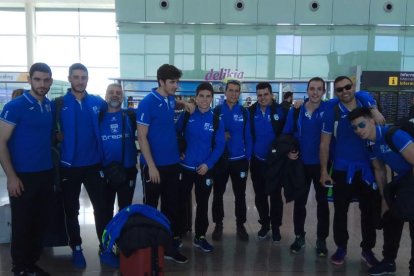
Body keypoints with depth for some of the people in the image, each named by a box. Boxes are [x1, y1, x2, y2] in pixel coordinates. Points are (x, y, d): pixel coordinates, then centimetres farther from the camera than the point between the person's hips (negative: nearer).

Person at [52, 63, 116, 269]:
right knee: (71, 210, 10)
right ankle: (76, 249, 26)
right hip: (69, 165, -1)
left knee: (101, 207, 3)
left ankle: (105, 249, 16)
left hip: (94, 164, 1)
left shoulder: (98, 102, 1)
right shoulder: (58, 104, -4)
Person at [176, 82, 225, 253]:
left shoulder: (216, 120, -1)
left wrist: (208, 164, -14)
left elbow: (219, 146, -4)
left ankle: (200, 237, 26)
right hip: (185, 167, -1)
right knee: (181, 202, 8)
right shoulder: (186, 116, -2)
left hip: (205, 169, 1)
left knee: (202, 204, 11)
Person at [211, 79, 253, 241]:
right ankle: (218, 225, 23)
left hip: (239, 159, 1)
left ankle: (240, 225, 24)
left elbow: (248, 137, 2)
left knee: (240, 195, 9)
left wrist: (248, 158, -1)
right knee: (218, 194, 8)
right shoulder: (216, 111, -2)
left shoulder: (244, 112, 0)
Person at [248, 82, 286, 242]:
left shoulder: (280, 110, -10)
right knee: (260, 195, 13)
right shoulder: (251, 111, -2)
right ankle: (264, 224, 30)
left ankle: (276, 227, 23)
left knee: (275, 195, 9)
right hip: (257, 160, 3)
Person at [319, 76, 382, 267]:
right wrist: (324, 171, -7)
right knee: (341, 210, 8)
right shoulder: (331, 112, -7)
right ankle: (341, 248, 26)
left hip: (367, 168, 3)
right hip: (342, 169, -2)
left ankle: (367, 250, 27)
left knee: (369, 210, 10)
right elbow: (324, 143, -5)